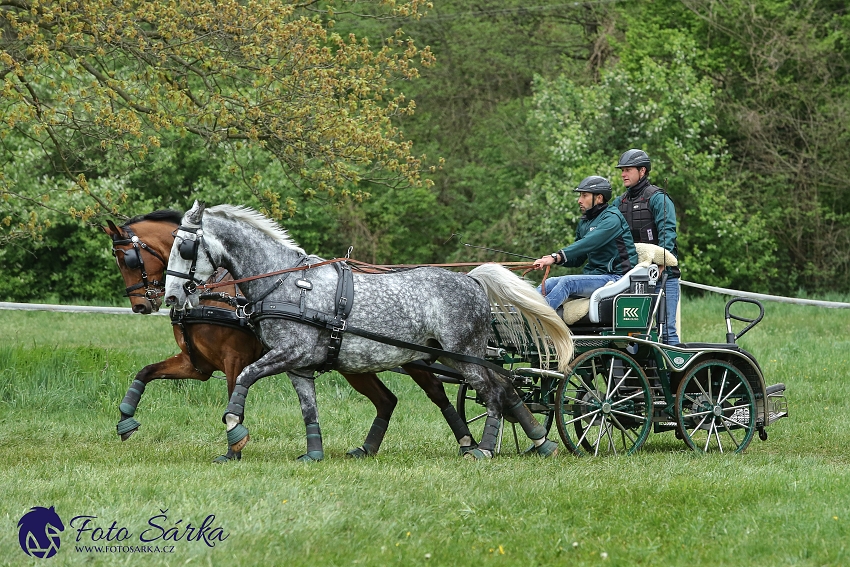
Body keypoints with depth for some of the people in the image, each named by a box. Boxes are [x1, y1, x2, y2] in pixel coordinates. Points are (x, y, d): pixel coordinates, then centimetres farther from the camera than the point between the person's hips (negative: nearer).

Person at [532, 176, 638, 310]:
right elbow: (577, 260, 16)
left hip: (615, 277, -8)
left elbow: (588, 244, -24)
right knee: (550, 283, -11)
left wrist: (556, 257, -30)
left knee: (567, 282, -27)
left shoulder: (612, 218, -10)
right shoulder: (584, 223, 17)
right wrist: (556, 259, -6)